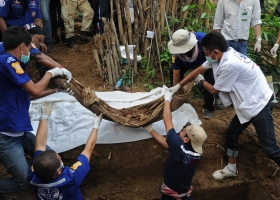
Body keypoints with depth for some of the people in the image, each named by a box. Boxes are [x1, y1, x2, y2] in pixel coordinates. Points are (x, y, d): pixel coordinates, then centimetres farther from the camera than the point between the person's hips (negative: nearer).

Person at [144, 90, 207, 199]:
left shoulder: (179, 147, -31)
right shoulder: (197, 153, -12)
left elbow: (167, 120, -22)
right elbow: (166, 143, -1)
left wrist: (167, 99, -10)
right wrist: (150, 130, 4)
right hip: (186, 190, 5)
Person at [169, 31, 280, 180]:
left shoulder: (230, 64, -30)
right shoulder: (221, 55, -2)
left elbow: (215, 90, -13)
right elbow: (198, 70, 9)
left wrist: (201, 81, 7)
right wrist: (177, 86, 12)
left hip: (259, 104, -10)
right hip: (248, 104, 10)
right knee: (231, 134, 15)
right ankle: (231, 169, 32)